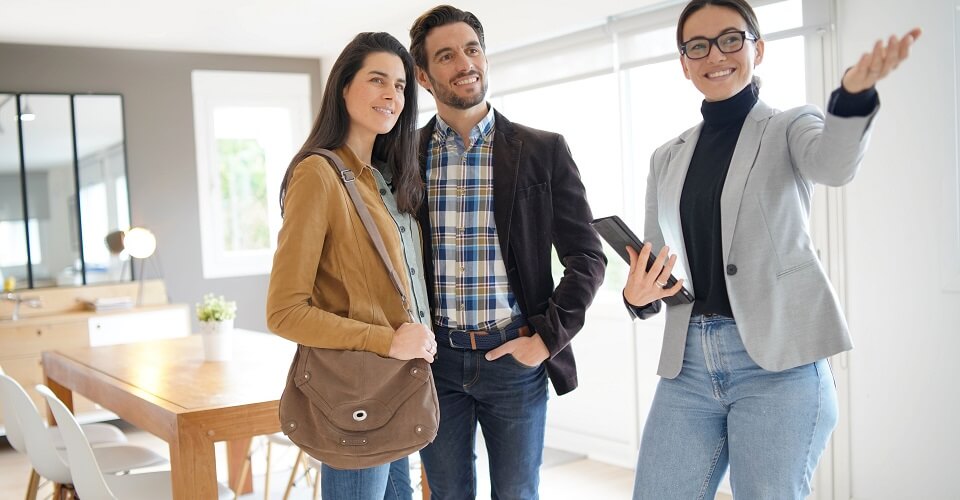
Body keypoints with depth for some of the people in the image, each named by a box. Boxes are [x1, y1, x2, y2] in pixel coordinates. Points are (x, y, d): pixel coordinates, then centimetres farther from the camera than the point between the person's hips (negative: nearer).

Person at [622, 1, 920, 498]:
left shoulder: (789, 128, 3)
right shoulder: (667, 158, 14)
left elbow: (834, 163, -22)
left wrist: (854, 92, -43)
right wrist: (638, 295, -8)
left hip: (777, 360, -4)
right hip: (687, 363, 4)